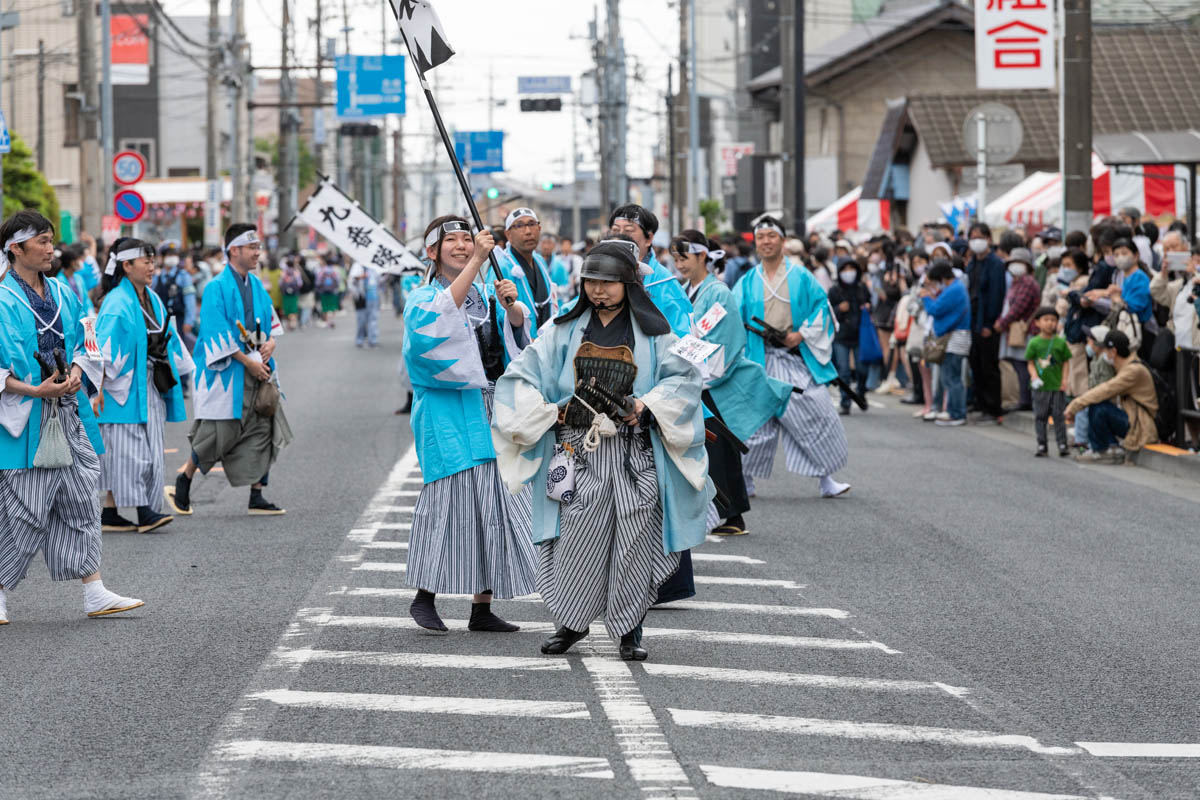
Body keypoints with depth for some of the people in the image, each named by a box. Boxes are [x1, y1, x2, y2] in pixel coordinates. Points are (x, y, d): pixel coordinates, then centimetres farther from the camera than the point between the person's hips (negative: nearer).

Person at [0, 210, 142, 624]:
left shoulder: (61, 294, 10)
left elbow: (82, 342, 18)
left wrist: (76, 370, -3)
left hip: (68, 415, 7)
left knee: (80, 504, 6)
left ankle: (95, 594, 8)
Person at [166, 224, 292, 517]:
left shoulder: (256, 285, 12)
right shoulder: (217, 288, -11)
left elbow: (270, 320, 20)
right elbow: (218, 333, -16)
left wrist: (271, 342, -2)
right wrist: (247, 361, -18)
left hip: (257, 369, 7)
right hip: (227, 371, -7)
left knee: (263, 431, 0)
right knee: (218, 433, -2)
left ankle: (256, 497, 4)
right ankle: (183, 481, 18)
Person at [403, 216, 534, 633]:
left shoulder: (485, 293, 14)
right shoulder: (423, 298, -3)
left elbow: (519, 326, -1)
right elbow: (438, 314, -26)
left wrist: (511, 305, -24)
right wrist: (477, 262, -33)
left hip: (491, 410, 6)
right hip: (448, 410, -6)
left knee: (496, 500, 3)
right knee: (451, 494, -13)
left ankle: (482, 607, 8)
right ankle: (424, 596, -3)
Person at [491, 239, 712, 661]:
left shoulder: (652, 333, 7)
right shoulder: (566, 330, 11)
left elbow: (682, 378, 0)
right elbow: (523, 375, 9)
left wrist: (647, 405, -14)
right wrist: (548, 412, -4)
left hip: (634, 453, -1)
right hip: (579, 449, 1)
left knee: (633, 538, -3)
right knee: (577, 537, -4)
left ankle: (629, 630, 6)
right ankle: (571, 622, 11)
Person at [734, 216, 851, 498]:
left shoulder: (801, 277, 4)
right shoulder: (748, 283, 7)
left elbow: (822, 308, 5)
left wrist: (802, 334, -8)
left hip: (798, 360, 0)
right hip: (761, 361, 0)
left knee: (816, 417, -3)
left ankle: (826, 480, 5)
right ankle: (744, 481, 13)